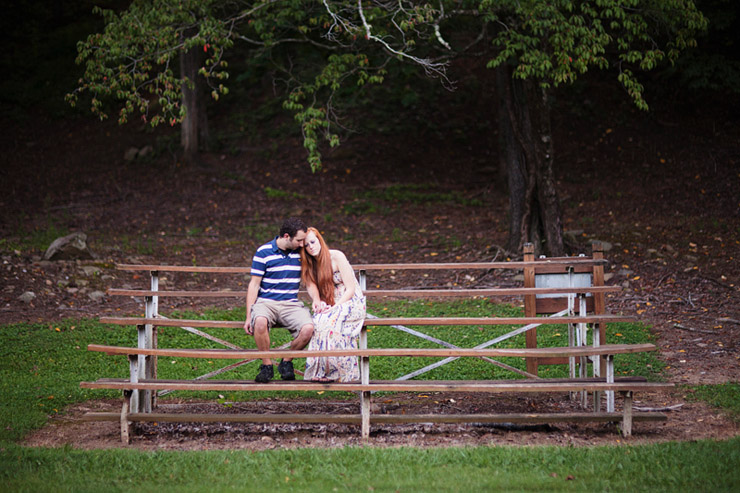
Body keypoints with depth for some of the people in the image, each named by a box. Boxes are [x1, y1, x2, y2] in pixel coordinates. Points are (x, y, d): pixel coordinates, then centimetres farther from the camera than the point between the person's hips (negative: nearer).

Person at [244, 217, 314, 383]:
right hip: (266, 302, -3)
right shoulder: (264, 252, -2)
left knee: (308, 329, -29)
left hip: (291, 304, 3)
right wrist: (248, 317, -6)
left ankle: (286, 362, -2)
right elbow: (254, 284, 0)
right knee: (260, 322, -39)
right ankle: (267, 365, -17)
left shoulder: (300, 252, 9)